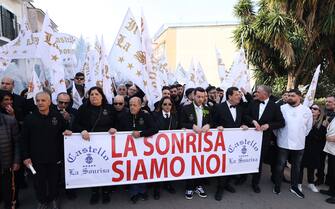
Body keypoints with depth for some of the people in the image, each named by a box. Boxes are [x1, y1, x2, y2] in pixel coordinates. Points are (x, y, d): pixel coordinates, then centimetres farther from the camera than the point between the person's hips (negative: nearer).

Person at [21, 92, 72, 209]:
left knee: (54, 180, 14)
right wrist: (26, 156, -5)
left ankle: (53, 198, 37)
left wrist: (66, 132, -11)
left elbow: (64, 131, 12)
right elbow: (24, 139, -2)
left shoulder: (57, 116, -3)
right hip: (37, 157, 0)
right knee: (39, 181, 12)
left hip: (54, 156, 1)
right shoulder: (29, 118, -5)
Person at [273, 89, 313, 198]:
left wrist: (301, 136, 12)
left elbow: (309, 127, 10)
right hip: (283, 143, -2)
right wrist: (278, 135, 5)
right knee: (280, 165, 7)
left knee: (296, 166, 16)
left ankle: (294, 186, 32)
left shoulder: (307, 110, -1)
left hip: (299, 144, 2)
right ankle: (277, 185, 22)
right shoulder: (282, 108, -7)